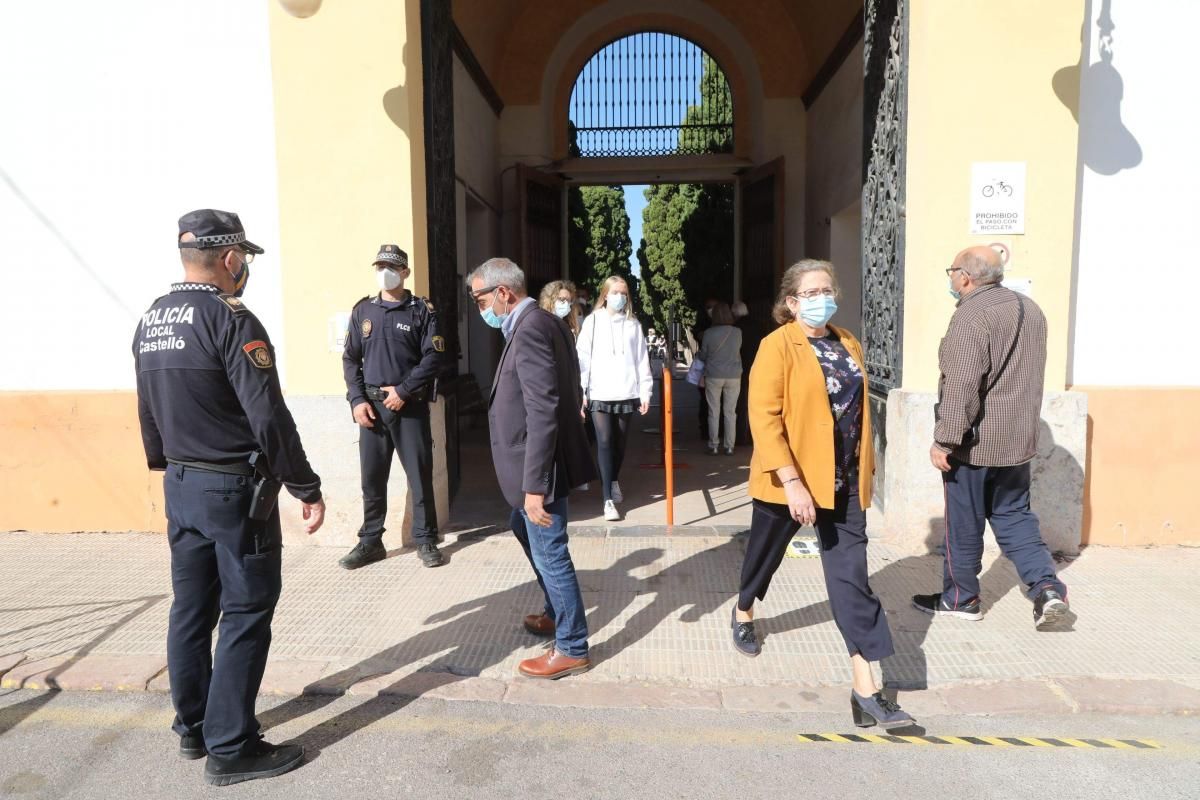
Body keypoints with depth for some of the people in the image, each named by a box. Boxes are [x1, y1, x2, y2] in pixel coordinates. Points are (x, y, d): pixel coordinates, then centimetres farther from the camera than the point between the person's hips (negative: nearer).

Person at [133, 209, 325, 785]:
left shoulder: (149, 322, 9)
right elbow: (268, 416, -21)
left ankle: (193, 728, 30)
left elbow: (149, 413, 16)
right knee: (245, 615, 1)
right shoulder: (230, 319, -17)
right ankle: (230, 749, 9)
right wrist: (307, 488, -14)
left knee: (191, 608, 16)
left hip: (180, 487, 8)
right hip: (235, 489, -8)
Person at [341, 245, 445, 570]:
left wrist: (403, 390, -13)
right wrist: (357, 400, -3)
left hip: (410, 406, -3)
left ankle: (425, 540, 15)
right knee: (371, 478, 8)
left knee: (420, 475, 2)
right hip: (372, 406, 3)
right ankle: (370, 542, 20)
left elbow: (433, 357, -6)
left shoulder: (422, 310, 1)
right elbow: (350, 359, 9)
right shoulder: (362, 311, 10)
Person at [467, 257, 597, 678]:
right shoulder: (541, 322, 9)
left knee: (550, 554, 2)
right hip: (537, 464, 11)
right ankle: (555, 613, 44)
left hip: (541, 468, -11)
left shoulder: (530, 330, -22)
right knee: (524, 529, 27)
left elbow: (543, 413, -27)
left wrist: (535, 486, -26)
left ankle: (572, 648, 19)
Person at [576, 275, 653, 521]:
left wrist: (645, 392, 2)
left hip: (626, 393, 2)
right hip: (599, 394, -2)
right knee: (604, 442, -9)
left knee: (620, 442, 11)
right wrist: (581, 391, -7)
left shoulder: (633, 324, 8)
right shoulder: (593, 321, 3)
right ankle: (608, 499, -7)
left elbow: (642, 359, 7)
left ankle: (614, 481, 37)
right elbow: (582, 357, -1)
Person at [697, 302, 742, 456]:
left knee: (714, 412, 6)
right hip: (733, 376, 1)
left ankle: (713, 446, 8)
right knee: (730, 412, 8)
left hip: (713, 376, -1)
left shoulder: (709, 333, -8)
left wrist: (697, 355, 24)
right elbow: (738, 350, 10)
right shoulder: (738, 332, -4)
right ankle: (729, 447, 10)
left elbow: (703, 355, 2)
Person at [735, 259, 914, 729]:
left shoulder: (848, 344, 7)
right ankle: (743, 613, 50)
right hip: (789, 479, -4)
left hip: (843, 481, 4)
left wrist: (865, 467, 13)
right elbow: (763, 418, -20)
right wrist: (791, 482, -26)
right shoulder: (778, 345, -13)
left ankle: (865, 687, 3)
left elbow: (857, 408, 15)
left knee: (851, 577, -1)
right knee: (765, 554, 19)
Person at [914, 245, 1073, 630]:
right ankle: (1048, 590, 5)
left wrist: (944, 440, -21)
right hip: (1017, 438, 8)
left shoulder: (971, 315, -18)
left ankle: (960, 599, 19)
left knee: (963, 524, 6)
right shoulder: (1030, 309, 11)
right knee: (1014, 515, 17)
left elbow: (961, 386, -25)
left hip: (975, 441, -8)